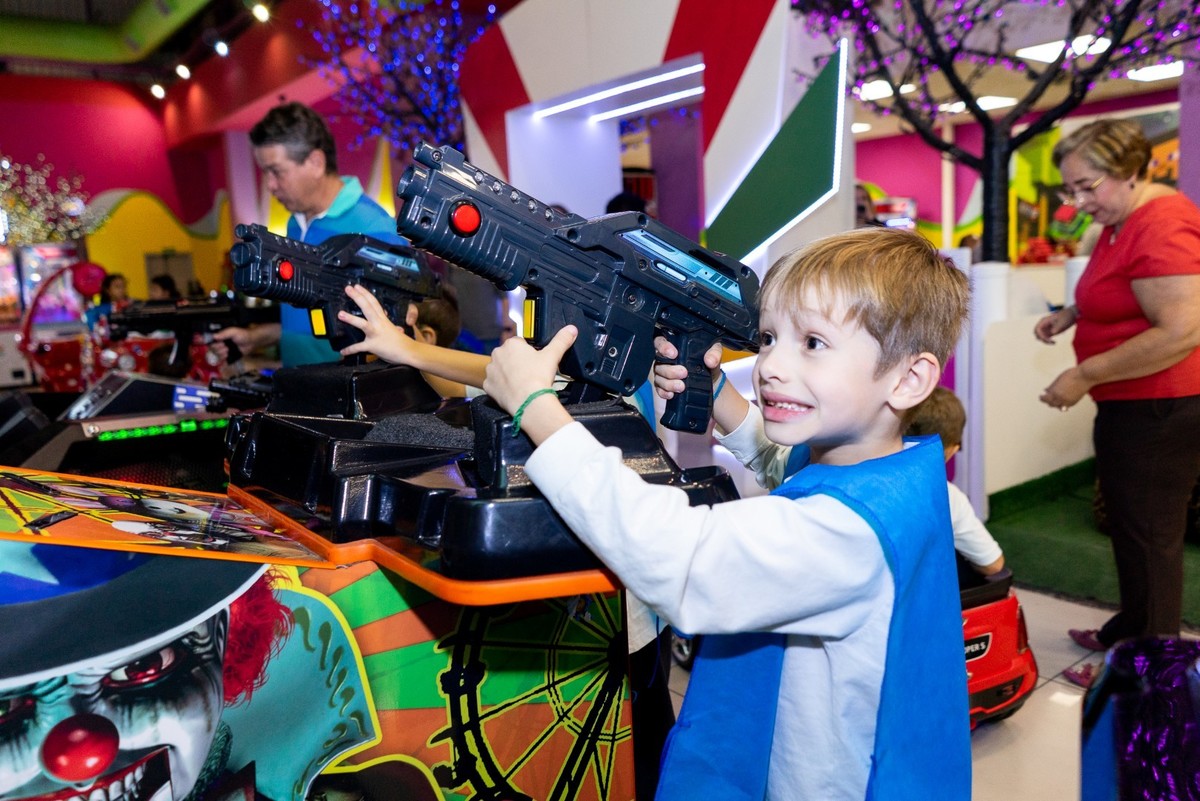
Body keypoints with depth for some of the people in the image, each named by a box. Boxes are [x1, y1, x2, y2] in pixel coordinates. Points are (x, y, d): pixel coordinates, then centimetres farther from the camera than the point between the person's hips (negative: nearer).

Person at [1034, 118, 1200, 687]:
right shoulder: (1119, 222, 10)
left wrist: (1084, 376, -23)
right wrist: (1069, 315, 11)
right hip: (1128, 406, 10)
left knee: (1148, 534, 2)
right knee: (1127, 521, 21)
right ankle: (1129, 629, 38)